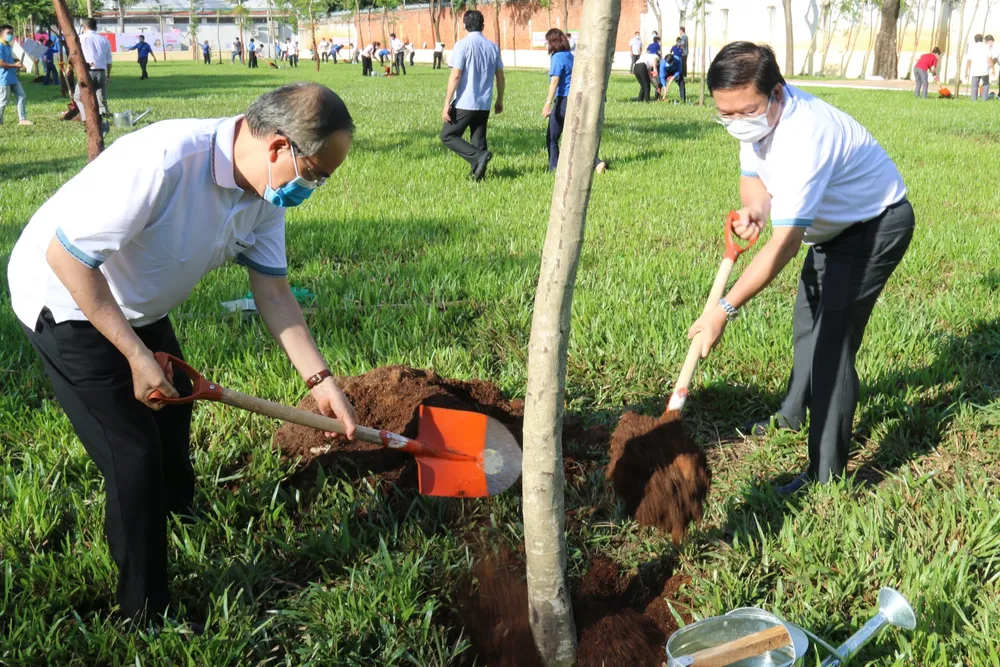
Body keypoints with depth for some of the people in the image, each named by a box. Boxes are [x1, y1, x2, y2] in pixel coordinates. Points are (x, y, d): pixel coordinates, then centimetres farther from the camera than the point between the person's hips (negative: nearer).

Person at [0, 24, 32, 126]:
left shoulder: (9, 47, 14)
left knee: (22, 96, 7)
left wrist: (18, 64, 9)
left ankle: (22, 119, 9)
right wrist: (15, 65, -18)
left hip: (12, 78, 9)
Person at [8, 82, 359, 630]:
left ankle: (177, 504, 58)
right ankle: (146, 616, 10)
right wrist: (136, 355, -27)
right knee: (134, 455, -8)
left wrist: (320, 380, -11)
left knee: (173, 400, 26)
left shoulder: (266, 191, -13)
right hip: (67, 301, -8)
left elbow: (274, 294, -5)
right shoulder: (162, 160, -39)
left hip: (135, 305, 8)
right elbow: (65, 254, -32)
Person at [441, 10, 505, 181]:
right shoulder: (493, 46, 8)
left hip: (464, 104, -6)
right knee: (478, 141, 13)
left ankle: (479, 156, -12)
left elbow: (455, 76, -14)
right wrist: (500, 100, 24)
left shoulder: (462, 45, -9)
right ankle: (479, 175, 6)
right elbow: (500, 77, 12)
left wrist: (446, 104, -11)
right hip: (484, 104, 6)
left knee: (448, 136, 4)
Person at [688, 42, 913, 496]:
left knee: (832, 341, -17)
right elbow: (754, 175, 1)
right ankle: (795, 413, 49)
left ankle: (825, 475, -9)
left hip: (877, 225, -10)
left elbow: (785, 243, -45)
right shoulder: (757, 116, -14)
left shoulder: (805, 136, -41)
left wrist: (725, 309, -50)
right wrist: (755, 209, -25)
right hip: (835, 224, 10)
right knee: (807, 320, 24)